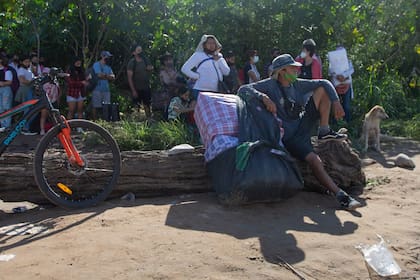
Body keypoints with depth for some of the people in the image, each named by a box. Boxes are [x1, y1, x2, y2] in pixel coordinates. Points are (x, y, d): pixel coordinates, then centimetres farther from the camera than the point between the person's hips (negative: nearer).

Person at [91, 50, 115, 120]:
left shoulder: (108, 67, 18)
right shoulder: (96, 64, -3)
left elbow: (113, 77, 7)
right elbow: (99, 75, -16)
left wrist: (104, 75, -9)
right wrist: (108, 76, -3)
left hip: (106, 89, 6)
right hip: (97, 89, -6)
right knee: (95, 106, -3)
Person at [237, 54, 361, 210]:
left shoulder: (297, 84, 6)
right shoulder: (270, 85, -9)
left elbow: (324, 83, 10)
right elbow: (243, 90, -20)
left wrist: (335, 102, -5)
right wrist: (264, 97, -36)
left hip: (303, 125, 7)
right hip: (288, 136, -6)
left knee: (321, 89, -3)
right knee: (314, 160, -29)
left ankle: (324, 132, -3)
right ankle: (340, 195, -25)